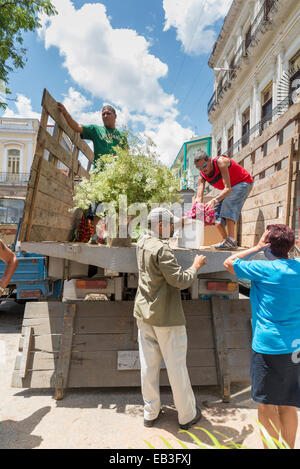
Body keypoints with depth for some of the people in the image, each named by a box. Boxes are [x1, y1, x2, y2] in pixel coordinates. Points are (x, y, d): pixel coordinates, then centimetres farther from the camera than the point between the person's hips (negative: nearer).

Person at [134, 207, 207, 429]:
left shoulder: (142, 242, 4)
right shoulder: (162, 249, -22)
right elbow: (180, 280, -22)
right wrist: (196, 265, -6)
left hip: (144, 313, 8)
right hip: (166, 318, -8)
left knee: (149, 365, 16)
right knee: (176, 367, 8)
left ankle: (150, 413, 31)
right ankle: (187, 415, 27)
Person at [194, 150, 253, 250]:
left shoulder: (221, 162, -31)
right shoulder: (202, 176, -11)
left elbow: (228, 188, -37)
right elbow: (199, 197, -19)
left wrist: (214, 200, -50)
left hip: (244, 182, -8)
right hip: (229, 189, 8)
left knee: (228, 202, -31)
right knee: (217, 209, -2)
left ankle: (231, 241, -37)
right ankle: (225, 240, 5)